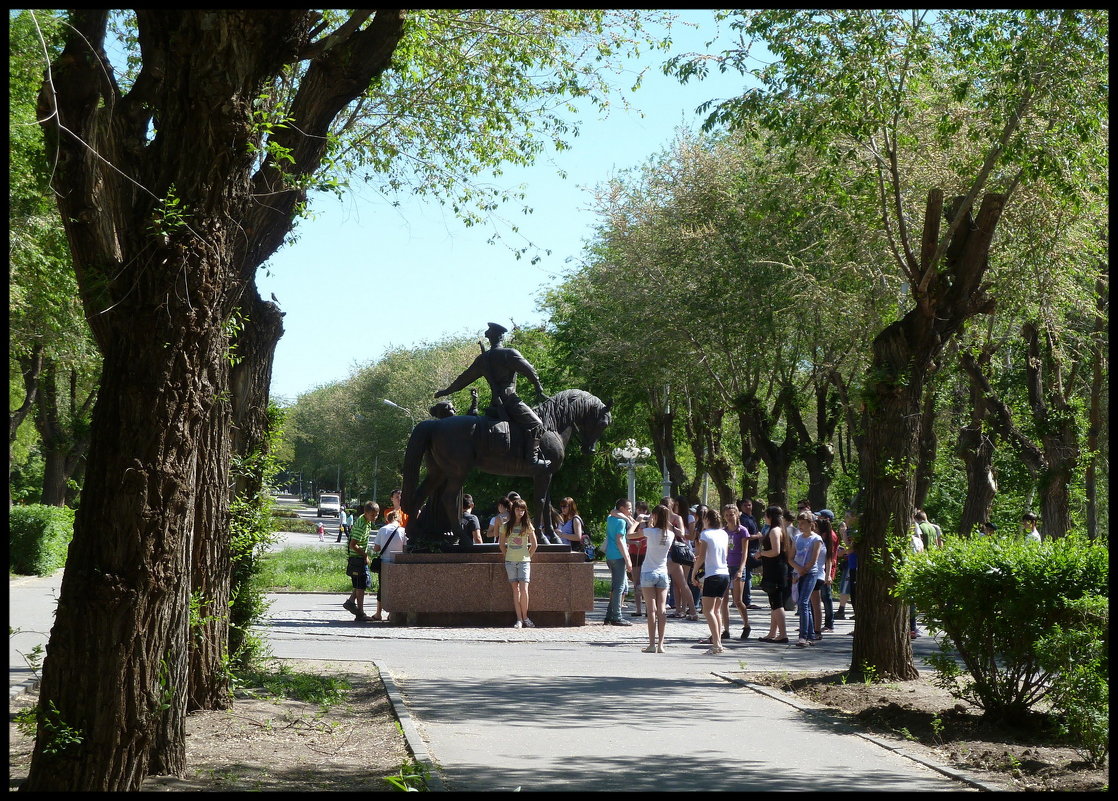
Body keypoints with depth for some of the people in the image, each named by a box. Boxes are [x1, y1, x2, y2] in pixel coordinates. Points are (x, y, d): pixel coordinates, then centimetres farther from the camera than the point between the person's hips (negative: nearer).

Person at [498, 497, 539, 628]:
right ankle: (519, 619, 1)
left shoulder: (528, 526, 2)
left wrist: (527, 556, 4)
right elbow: (501, 544, 13)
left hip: (524, 561, -2)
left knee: (523, 589, -11)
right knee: (515, 589, 1)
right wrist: (508, 555, 6)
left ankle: (525, 618, 0)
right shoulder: (506, 526, 5)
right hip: (510, 561, 2)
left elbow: (534, 545, 7)